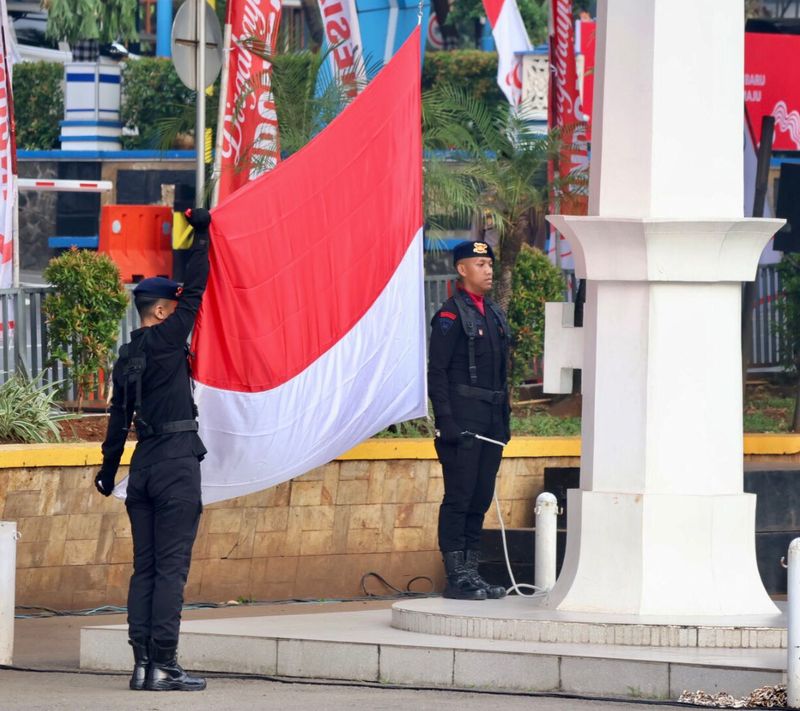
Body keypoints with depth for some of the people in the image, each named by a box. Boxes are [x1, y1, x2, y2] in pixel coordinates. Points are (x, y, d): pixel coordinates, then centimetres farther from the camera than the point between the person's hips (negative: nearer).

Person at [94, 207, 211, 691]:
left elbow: (119, 416, 17)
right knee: (171, 568, -7)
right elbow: (195, 291, -4)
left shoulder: (127, 357, 12)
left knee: (145, 568, 8)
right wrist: (202, 238, 7)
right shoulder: (167, 339, -8)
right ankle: (162, 665, -11)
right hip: (176, 461, -7)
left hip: (143, 464, 7)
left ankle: (143, 663, 5)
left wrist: (109, 468, 25)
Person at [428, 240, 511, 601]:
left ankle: (471, 573, 13)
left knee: (480, 500, 9)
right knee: (458, 499, -7)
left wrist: (505, 419, 18)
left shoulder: (495, 314, 18)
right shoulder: (450, 316, -7)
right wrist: (445, 421, -18)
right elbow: (436, 373, -11)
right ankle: (456, 577, -6)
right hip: (463, 420, -8)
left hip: (491, 421, 8)